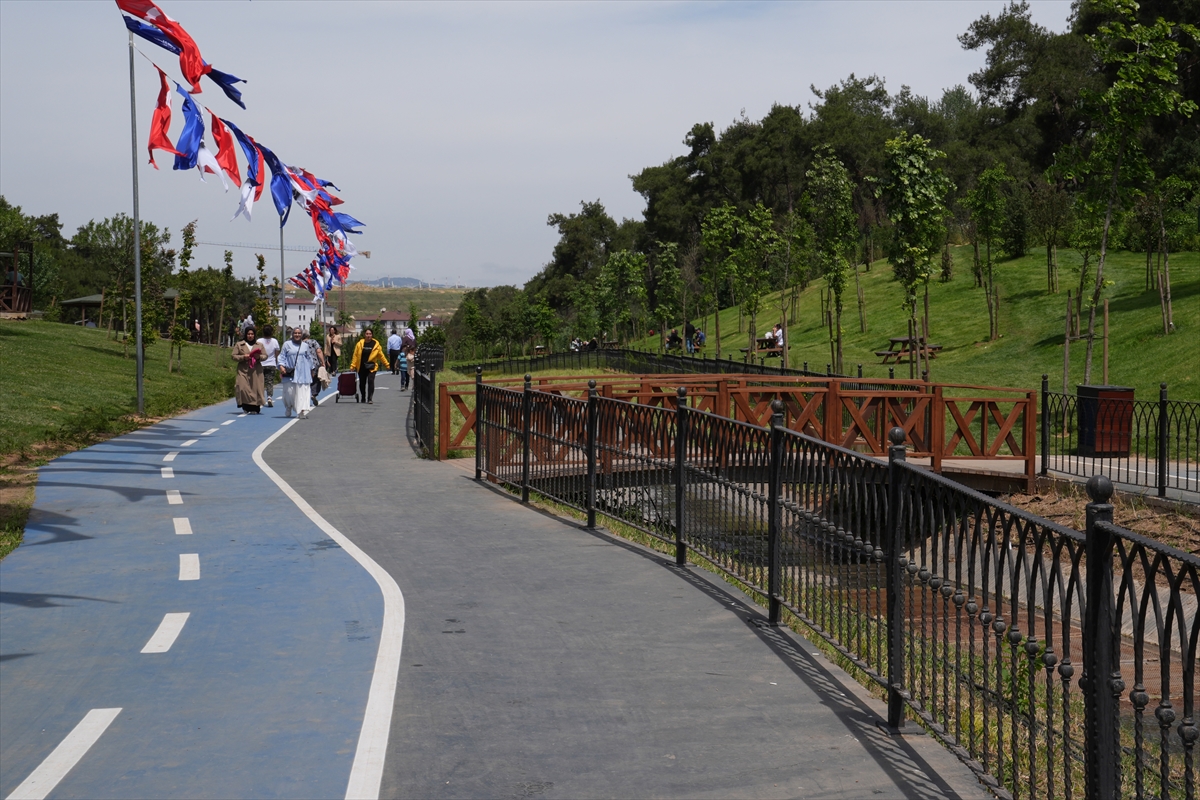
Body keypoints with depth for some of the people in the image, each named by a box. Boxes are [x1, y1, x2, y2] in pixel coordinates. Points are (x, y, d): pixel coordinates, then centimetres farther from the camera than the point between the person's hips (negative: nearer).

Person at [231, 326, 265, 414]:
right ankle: (246, 407, -4)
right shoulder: (239, 345, 9)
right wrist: (243, 357, -12)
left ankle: (254, 408, 1)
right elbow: (234, 356, 5)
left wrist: (259, 357, -9)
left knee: (256, 388, -5)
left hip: (256, 371, 1)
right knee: (243, 388, -14)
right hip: (243, 371, -1)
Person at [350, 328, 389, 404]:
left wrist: (386, 364, 8)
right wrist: (353, 366, -4)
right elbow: (355, 355, 1)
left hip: (371, 367, -2)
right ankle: (363, 398, 30)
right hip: (361, 367, 2)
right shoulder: (360, 344, 1)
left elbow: (381, 355, 6)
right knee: (362, 383, 11)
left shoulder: (376, 344, -1)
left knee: (370, 381, -18)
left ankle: (370, 399, -16)